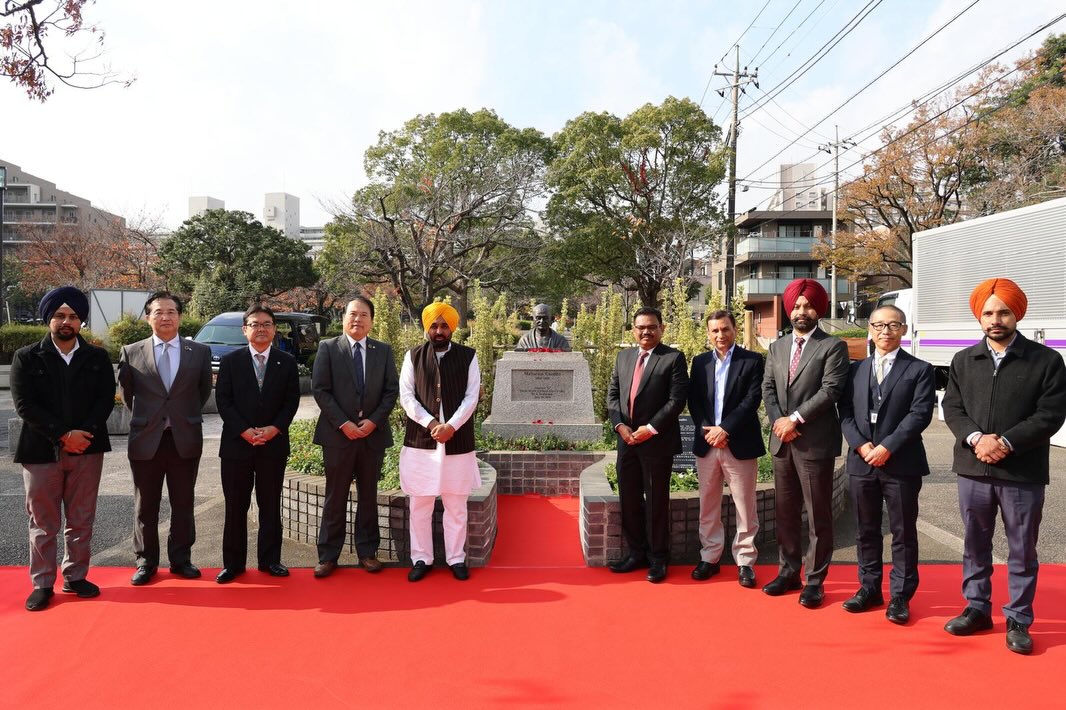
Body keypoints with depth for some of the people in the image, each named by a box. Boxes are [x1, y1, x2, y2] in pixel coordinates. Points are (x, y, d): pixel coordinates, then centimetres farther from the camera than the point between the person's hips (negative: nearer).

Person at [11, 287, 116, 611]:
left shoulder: (98, 357, 6)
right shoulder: (26, 357, 1)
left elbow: (106, 400, -1)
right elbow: (24, 405, -7)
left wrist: (83, 434, -15)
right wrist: (63, 435, -16)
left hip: (87, 449, 2)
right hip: (41, 450, -1)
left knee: (81, 520, 9)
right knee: (43, 522, 7)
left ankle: (75, 577, 21)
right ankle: (42, 583, 17)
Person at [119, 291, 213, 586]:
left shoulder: (200, 352, 1)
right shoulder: (131, 352, 1)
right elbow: (126, 392, 12)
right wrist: (144, 417, 13)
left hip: (185, 439, 0)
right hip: (145, 439, 0)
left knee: (183, 504, 9)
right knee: (145, 506, 9)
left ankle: (181, 560, 21)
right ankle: (146, 562, 21)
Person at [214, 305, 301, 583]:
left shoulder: (287, 362, 5)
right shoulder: (230, 361, 3)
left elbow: (292, 401, 2)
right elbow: (223, 401, -2)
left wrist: (273, 429, -11)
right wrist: (245, 431, -12)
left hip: (274, 444, 1)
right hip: (236, 444, -1)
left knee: (270, 506, 8)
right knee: (235, 507, 5)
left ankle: (269, 560, 17)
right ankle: (233, 563, 14)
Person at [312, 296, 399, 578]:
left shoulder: (384, 351, 7)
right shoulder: (328, 348, 1)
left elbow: (391, 390, 4)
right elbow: (320, 389, -5)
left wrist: (374, 420, -9)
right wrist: (343, 423, -12)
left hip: (374, 433, 2)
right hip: (337, 434, -2)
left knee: (368, 496, 9)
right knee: (335, 497, 4)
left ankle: (367, 552, 19)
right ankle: (328, 555, 12)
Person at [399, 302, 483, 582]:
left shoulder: (468, 356, 3)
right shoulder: (413, 357, 4)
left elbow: (471, 397, -3)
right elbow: (406, 396, -2)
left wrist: (451, 426, -15)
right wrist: (431, 423, -13)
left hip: (458, 441, 0)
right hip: (420, 440, 1)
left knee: (456, 505, 8)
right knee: (419, 505, 6)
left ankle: (456, 558, 20)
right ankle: (421, 559, 19)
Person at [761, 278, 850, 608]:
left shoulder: (833, 346, -3)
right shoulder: (777, 346, 14)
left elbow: (830, 390, -12)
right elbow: (768, 387, 10)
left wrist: (795, 419, -15)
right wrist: (778, 420, -7)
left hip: (815, 442, -5)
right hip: (782, 441, 6)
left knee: (818, 515, 2)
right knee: (785, 511, 12)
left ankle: (815, 580, 10)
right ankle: (788, 572, 24)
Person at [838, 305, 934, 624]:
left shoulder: (919, 370, 1)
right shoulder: (856, 369, 12)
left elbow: (920, 414, -9)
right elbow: (845, 412, 6)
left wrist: (887, 447, -16)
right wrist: (860, 444, -10)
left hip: (901, 464, -3)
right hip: (861, 462, 4)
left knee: (903, 533, 4)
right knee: (866, 531, 12)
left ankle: (900, 595, 14)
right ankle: (869, 588, 23)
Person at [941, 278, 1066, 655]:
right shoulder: (963, 360, 8)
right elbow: (952, 407, 4)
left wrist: (1006, 442, -18)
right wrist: (975, 438, -14)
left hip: (1023, 473, -3)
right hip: (973, 469, 3)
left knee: (1022, 551, 7)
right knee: (975, 546, 14)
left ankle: (1018, 620, 20)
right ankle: (977, 609, 28)